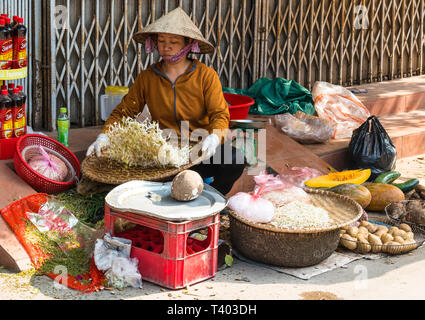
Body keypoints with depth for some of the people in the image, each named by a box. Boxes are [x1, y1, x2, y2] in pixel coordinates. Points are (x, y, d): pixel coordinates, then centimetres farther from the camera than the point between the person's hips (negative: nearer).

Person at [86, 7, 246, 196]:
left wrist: (214, 137, -32)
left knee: (234, 160, -32)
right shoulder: (146, 78, 6)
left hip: (200, 146, -2)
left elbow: (220, 115, -9)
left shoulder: (206, 76, -1)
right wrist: (105, 136, -12)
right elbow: (123, 111, 7)